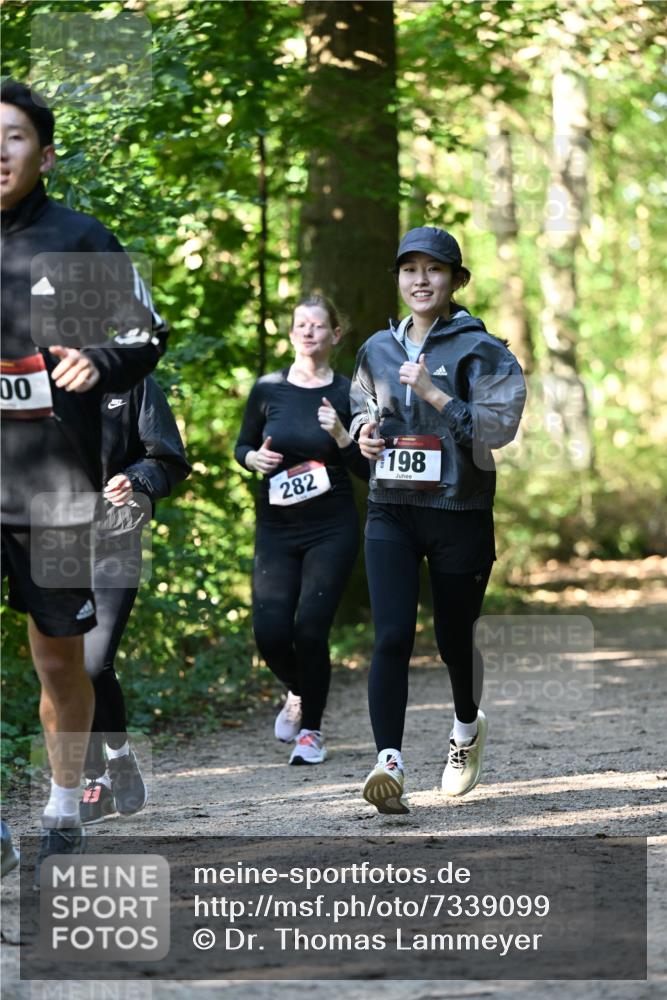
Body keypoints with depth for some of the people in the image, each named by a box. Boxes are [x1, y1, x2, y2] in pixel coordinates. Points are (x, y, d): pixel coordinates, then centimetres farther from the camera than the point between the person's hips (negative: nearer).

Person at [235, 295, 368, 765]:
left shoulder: (347, 394, -2)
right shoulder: (268, 389, 2)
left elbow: (367, 469, -1)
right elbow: (242, 446, 13)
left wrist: (339, 435, -17)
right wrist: (254, 458, -8)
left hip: (332, 530, -2)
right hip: (277, 527, 2)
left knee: (310, 628, -11)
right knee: (270, 632, -6)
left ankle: (311, 731, 7)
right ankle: (298, 693, 28)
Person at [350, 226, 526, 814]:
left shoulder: (481, 351, -3)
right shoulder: (377, 350, 11)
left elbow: (499, 427, -12)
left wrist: (435, 394, -20)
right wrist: (365, 431, 4)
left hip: (459, 514, -2)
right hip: (391, 512, 3)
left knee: (454, 636, 9)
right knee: (392, 636, -14)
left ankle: (468, 726, 40)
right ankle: (389, 762, -21)